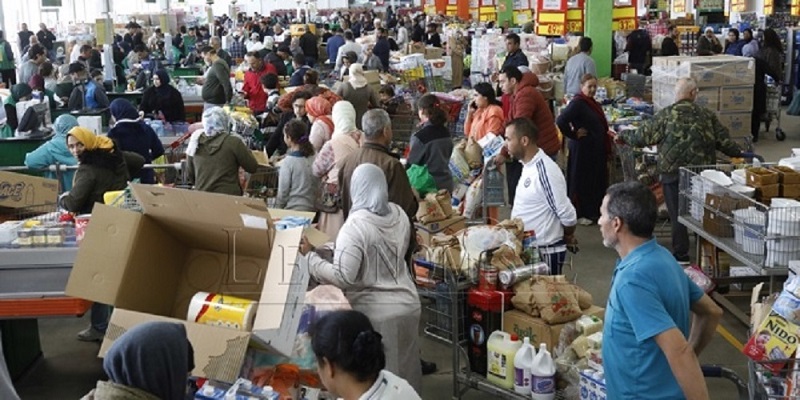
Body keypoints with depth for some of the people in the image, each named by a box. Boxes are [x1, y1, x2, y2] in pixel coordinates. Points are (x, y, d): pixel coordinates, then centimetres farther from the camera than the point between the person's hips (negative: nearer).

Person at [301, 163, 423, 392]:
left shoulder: (355, 225, -19)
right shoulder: (399, 214, 3)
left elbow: (342, 277, -23)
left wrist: (309, 257, -13)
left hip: (376, 312, -6)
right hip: (407, 304, 6)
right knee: (404, 372, 20)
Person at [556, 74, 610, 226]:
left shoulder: (592, 103, 10)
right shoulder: (577, 103, -18)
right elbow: (561, 121, -29)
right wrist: (574, 134, -18)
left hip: (596, 149, 9)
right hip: (582, 149, -9)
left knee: (597, 180, 15)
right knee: (581, 180, 2)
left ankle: (593, 211, 27)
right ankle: (580, 214, 13)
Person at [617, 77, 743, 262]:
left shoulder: (666, 115, -7)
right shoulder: (707, 115, 0)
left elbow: (642, 137, -3)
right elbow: (724, 141, 2)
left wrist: (623, 137, 14)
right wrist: (740, 154, 17)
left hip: (673, 173, -2)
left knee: (677, 215, 7)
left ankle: (681, 255, 10)